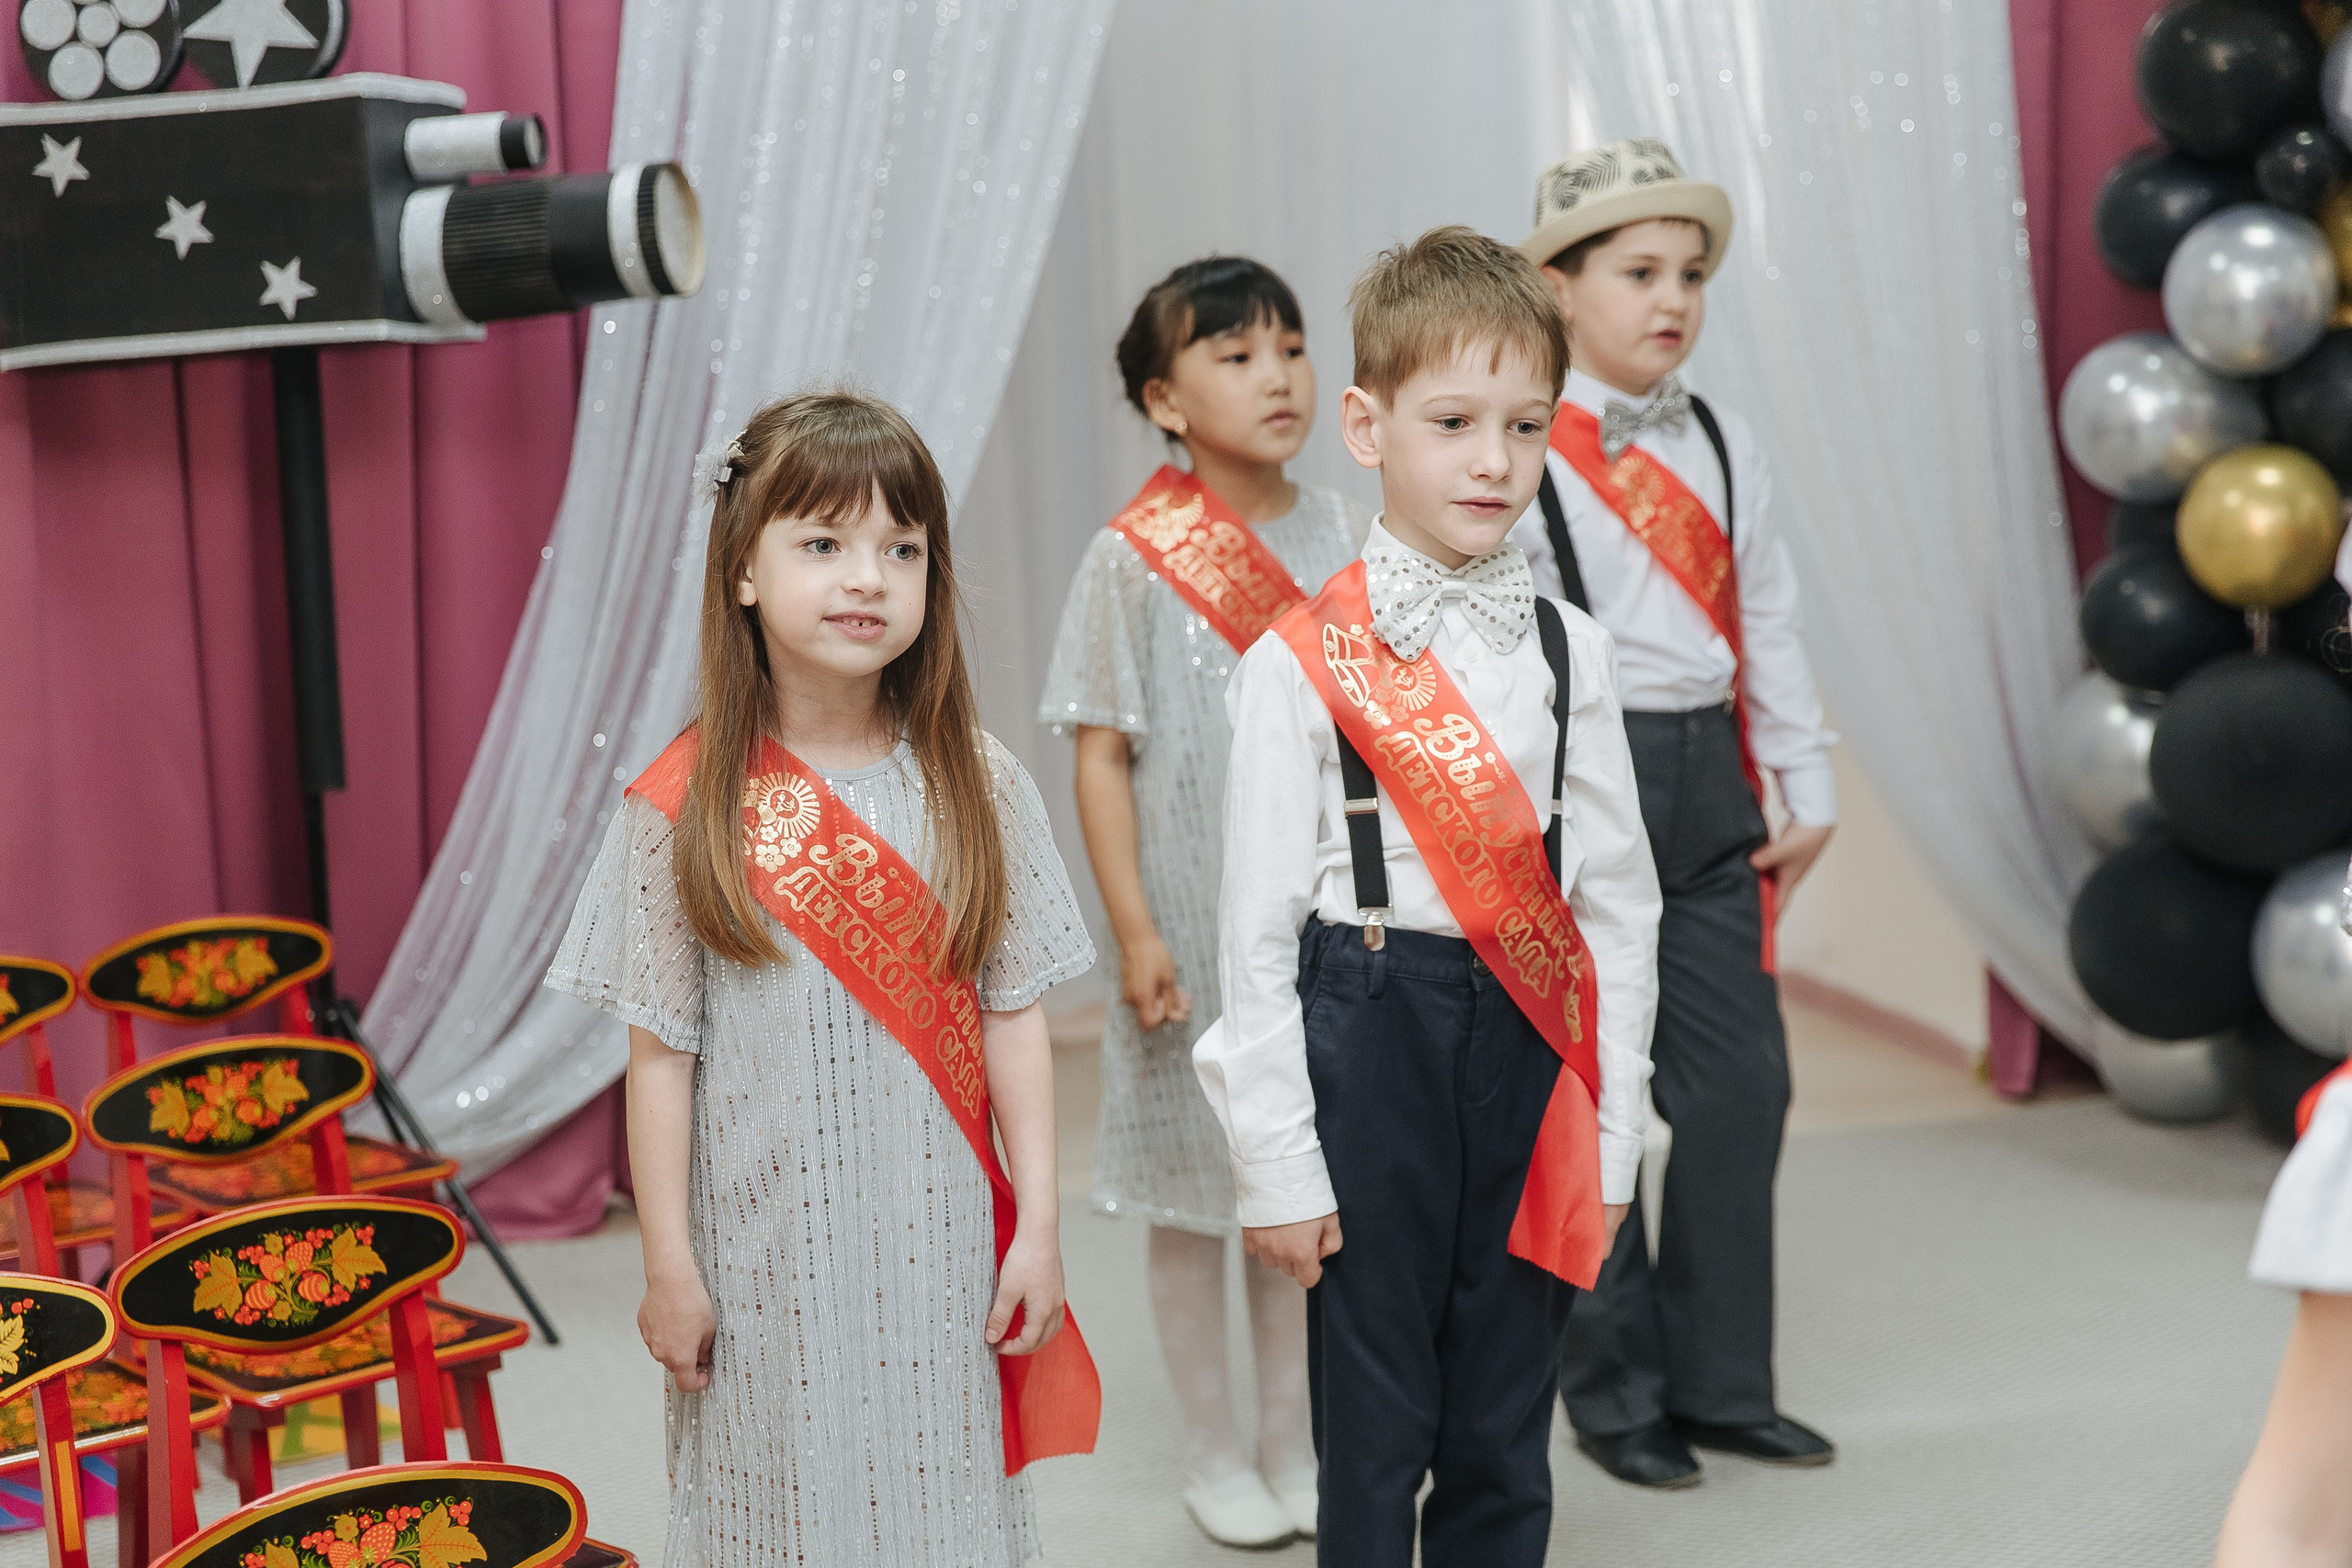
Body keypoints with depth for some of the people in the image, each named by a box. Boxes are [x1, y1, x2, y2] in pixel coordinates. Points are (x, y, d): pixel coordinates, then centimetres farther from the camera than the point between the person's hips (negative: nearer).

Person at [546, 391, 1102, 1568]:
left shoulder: (976, 786, -1)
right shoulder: (687, 807, -8)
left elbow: (1012, 1018, 1)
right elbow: (662, 1052, -5)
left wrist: (1038, 1226, 0)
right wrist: (667, 1267, -4)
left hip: (937, 1243, 2)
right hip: (766, 1248, -1)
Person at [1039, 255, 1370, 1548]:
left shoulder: (1341, 537, 4)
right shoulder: (1132, 559, -8)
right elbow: (1103, 758, -7)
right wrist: (1132, 931, -13)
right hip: (1195, 928, -3)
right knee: (1194, 1194, 8)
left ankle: (1292, 1444, 27)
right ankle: (1212, 1455, 23)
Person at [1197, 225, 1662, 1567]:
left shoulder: (1571, 652, 5)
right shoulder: (1301, 665, -6)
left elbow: (1617, 901, 7)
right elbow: (1258, 927, -5)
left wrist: (1613, 1130, 4)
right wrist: (1278, 1164, -7)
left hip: (1532, 1048, 3)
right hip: (1370, 1043, -3)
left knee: (1506, 1433, 11)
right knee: (1373, 1424, 5)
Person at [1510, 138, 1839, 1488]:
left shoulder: (1724, 448, 11)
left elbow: (1768, 624, 14)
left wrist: (1808, 790, 12)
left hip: (1709, 784, 6)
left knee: (1744, 1082, 6)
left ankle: (1721, 1380, 20)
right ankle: (1616, 1393, 17)